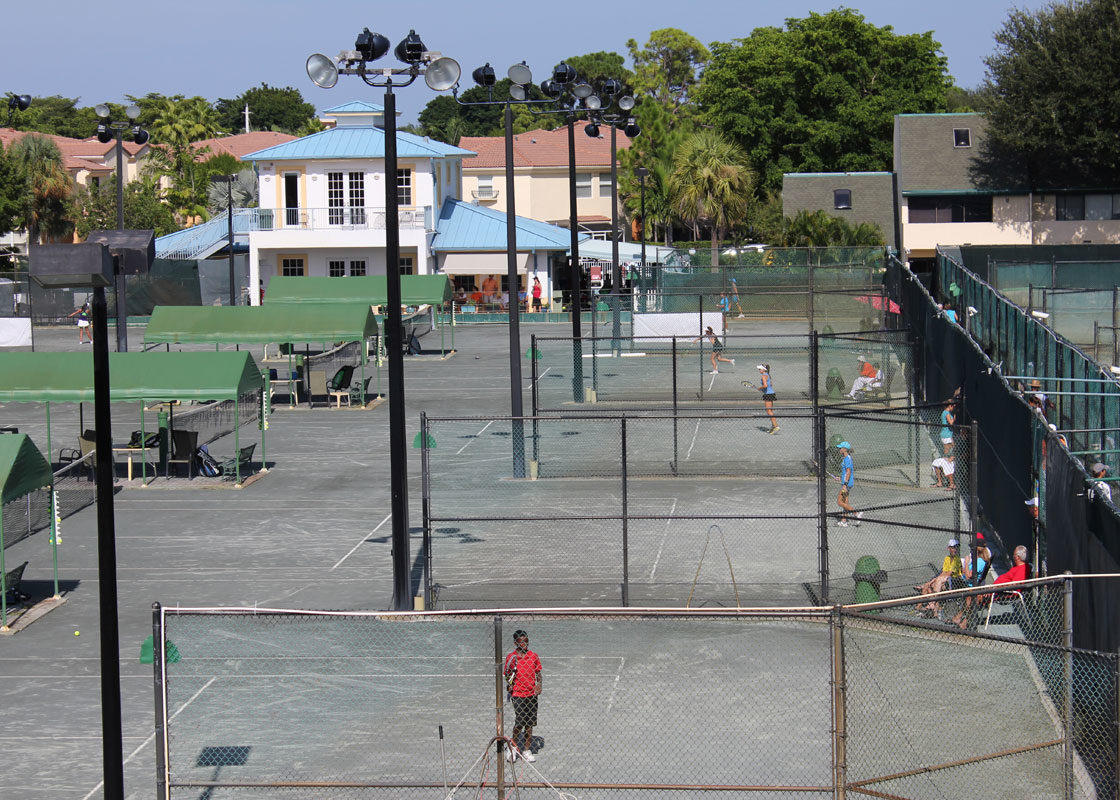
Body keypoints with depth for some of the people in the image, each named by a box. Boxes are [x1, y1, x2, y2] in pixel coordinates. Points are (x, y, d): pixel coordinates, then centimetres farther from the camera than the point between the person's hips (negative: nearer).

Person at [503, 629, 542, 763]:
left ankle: (526, 750, 19)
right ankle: (514, 747, 13)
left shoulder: (533, 656, 4)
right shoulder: (511, 657, -3)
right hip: (517, 694, -3)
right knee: (519, 722, -9)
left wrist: (539, 685, -7)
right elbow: (507, 676, 3)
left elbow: (538, 674, 10)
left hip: (532, 694, 3)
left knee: (529, 724, 8)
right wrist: (509, 684, -16)